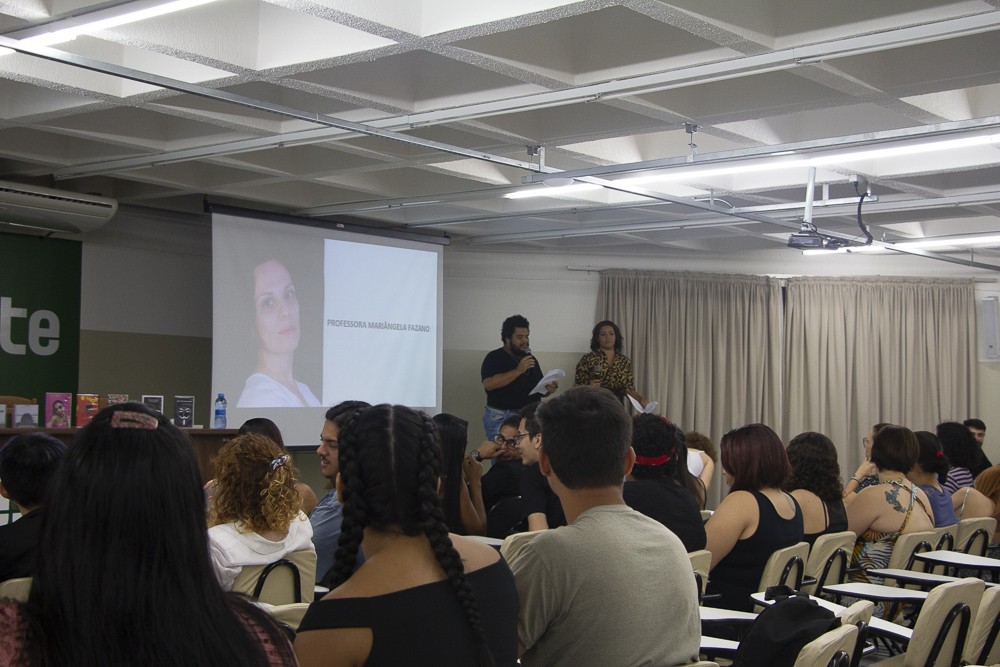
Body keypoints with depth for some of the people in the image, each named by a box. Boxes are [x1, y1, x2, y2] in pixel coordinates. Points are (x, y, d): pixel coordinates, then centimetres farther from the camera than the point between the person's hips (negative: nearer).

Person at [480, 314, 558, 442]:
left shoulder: (531, 359, 15)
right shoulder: (494, 358, -4)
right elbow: (489, 384, -20)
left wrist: (548, 389, -4)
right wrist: (518, 371, -22)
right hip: (501, 417, -5)